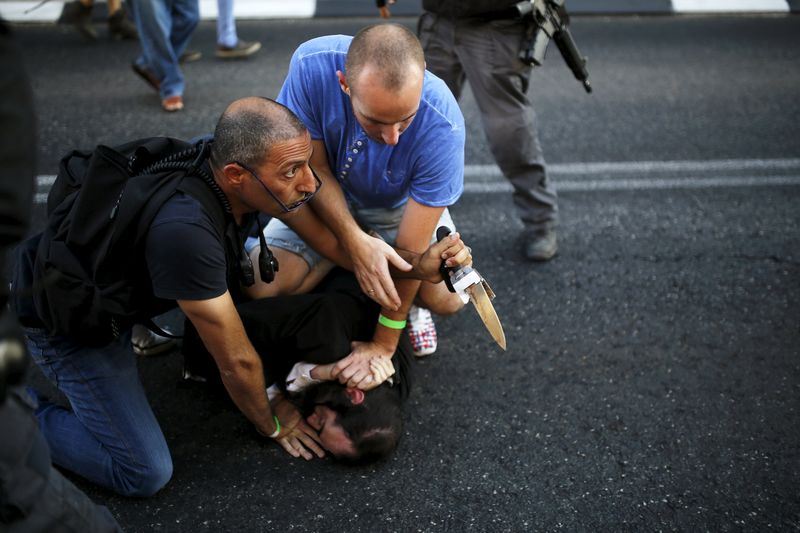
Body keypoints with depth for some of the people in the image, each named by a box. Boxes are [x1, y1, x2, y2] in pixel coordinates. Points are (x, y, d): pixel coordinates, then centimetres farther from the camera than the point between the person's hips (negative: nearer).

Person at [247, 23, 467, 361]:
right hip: (324, 196, 1)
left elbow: (411, 250, -30)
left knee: (447, 299, -19)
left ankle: (408, 298, 17)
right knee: (260, 286, -18)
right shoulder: (312, 64, -35)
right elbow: (314, 169, -21)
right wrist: (356, 243, -35)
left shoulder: (442, 126, -37)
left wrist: (384, 344, -23)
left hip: (399, 206, -1)